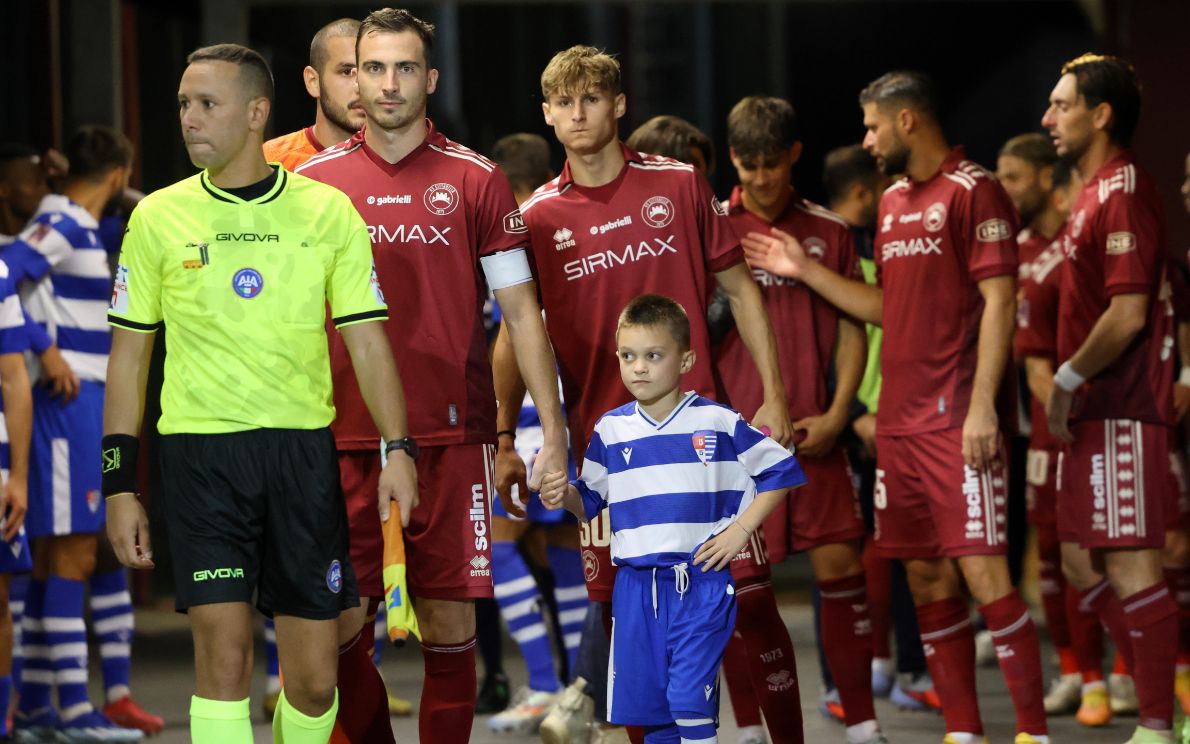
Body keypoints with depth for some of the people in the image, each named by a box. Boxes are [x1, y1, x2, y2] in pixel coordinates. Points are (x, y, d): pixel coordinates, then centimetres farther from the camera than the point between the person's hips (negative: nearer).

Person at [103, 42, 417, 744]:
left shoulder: (328, 212, 3)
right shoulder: (158, 217, 3)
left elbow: (367, 341, 5)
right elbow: (130, 352, 8)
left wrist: (399, 449, -8)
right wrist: (120, 484, 3)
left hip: (304, 449, 1)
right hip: (201, 449, -1)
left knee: (315, 677, 2)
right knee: (224, 647, -12)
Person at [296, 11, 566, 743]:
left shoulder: (476, 180, 4)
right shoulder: (314, 181, 6)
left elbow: (522, 310, 5)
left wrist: (552, 430, -1)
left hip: (452, 435, -1)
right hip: (344, 438, 1)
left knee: (450, 624, 2)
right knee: (340, 633, -1)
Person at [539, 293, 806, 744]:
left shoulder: (718, 422, -4)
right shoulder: (610, 429, 5)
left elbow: (780, 471, 3)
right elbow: (589, 502, 13)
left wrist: (742, 528, -5)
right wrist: (564, 497, -9)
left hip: (701, 582, -4)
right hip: (636, 586, 4)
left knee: (690, 698, -14)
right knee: (646, 699, 8)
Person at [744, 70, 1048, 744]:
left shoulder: (973, 190, -8)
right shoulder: (895, 202, 18)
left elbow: (999, 301, -13)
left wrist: (981, 406, -19)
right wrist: (804, 271, 17)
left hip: (958, 419, -8)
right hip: (900, 420, 8)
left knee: (982, 570, -12)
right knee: (925, 575, 8)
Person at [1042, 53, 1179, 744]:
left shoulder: (1124, 194, -14)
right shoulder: (1096, 193, 17)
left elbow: (1127, 315, -22)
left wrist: (1067, 381, -12)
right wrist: (1071, 386, 15)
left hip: (1122, 409, -11)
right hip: (1094, 409, 11)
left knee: (1131, 565, -8)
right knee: (1082, 559, 13)